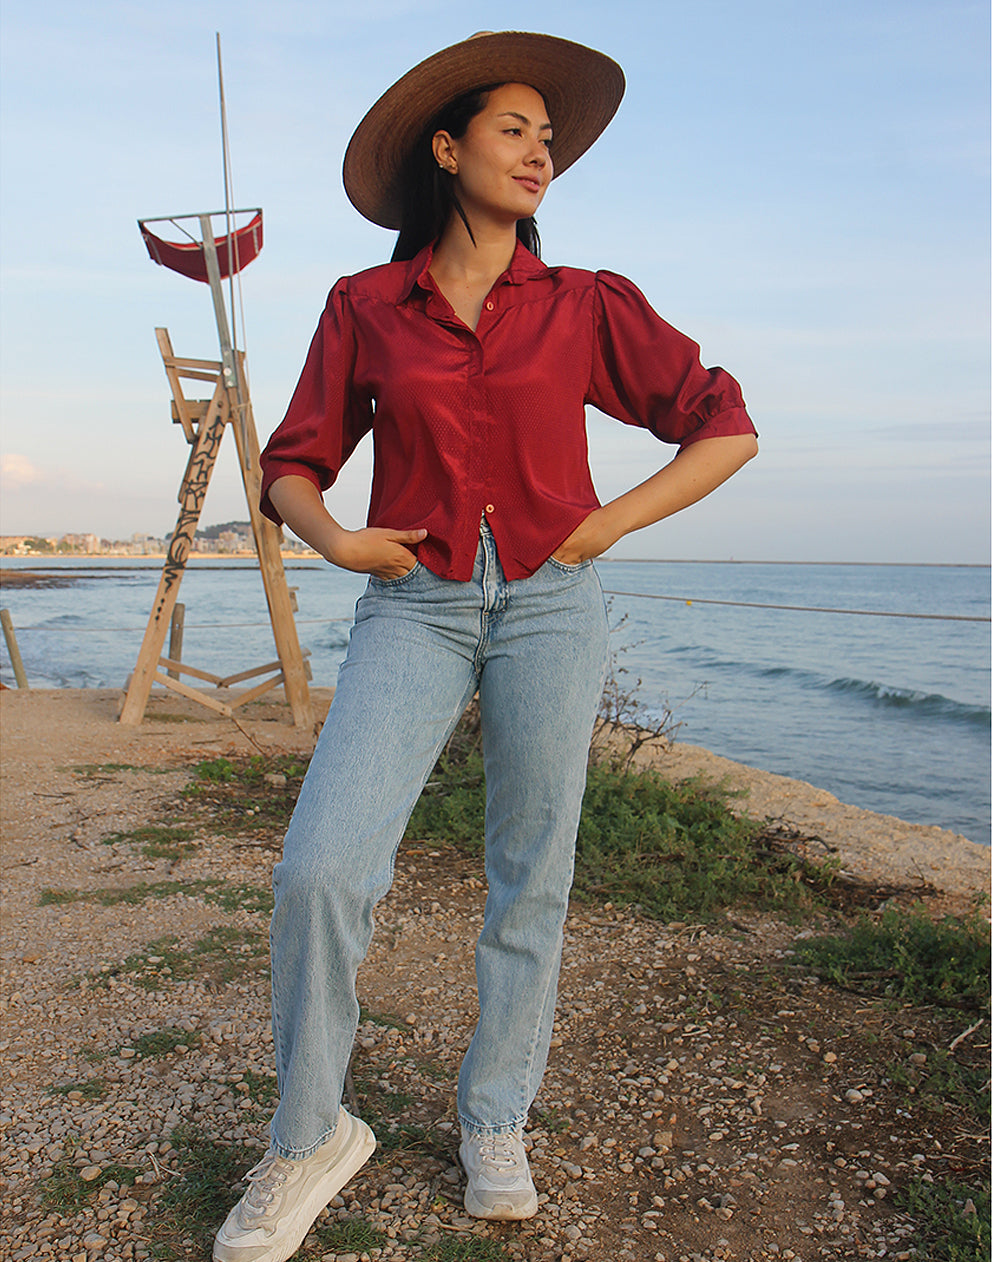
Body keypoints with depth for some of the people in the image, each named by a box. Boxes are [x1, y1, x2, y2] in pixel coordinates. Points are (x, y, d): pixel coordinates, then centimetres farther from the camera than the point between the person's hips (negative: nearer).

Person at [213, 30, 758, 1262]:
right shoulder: (365, 307, 8)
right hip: (414, 607, 0)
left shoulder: (585, 306, 6)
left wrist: (610, 523, -1)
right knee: (321, 865, -15)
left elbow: (725, 426, 8)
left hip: (547, 606, 1)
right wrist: (333, 539, -7)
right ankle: (308, 1140, 7)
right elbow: (293, 464, 13)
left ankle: (496, 1124, 25)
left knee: (530, 878, 4)